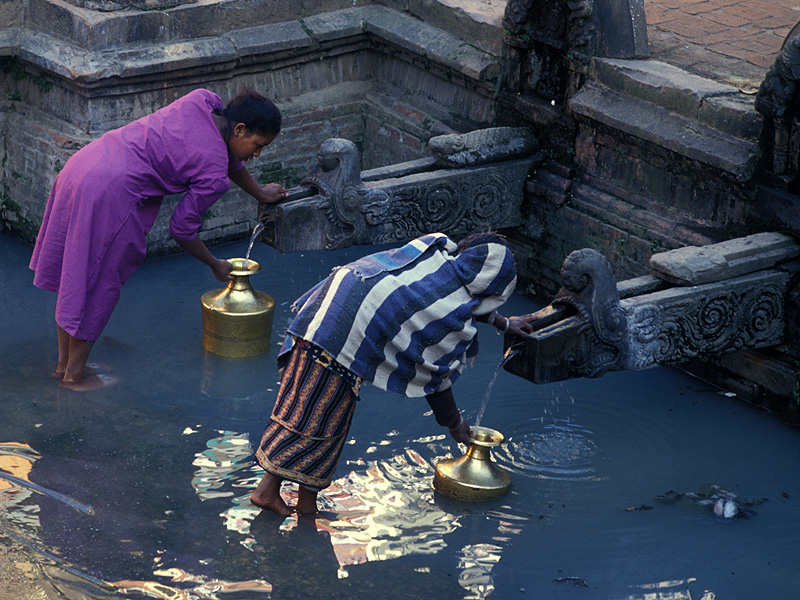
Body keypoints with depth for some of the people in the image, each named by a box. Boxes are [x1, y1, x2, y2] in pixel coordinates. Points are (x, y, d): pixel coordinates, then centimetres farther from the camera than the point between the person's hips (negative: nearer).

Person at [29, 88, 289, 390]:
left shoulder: (203, 101, 10)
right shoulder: (214, 177, -11)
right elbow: (182, 229, -1)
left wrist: (260, 193, 45)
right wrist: (216, 265, 17)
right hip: (109, 194, -9)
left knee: (72, 276, 20)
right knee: (99, 284, 9)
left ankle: (64, 362, 34)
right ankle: (74, 373, 21)